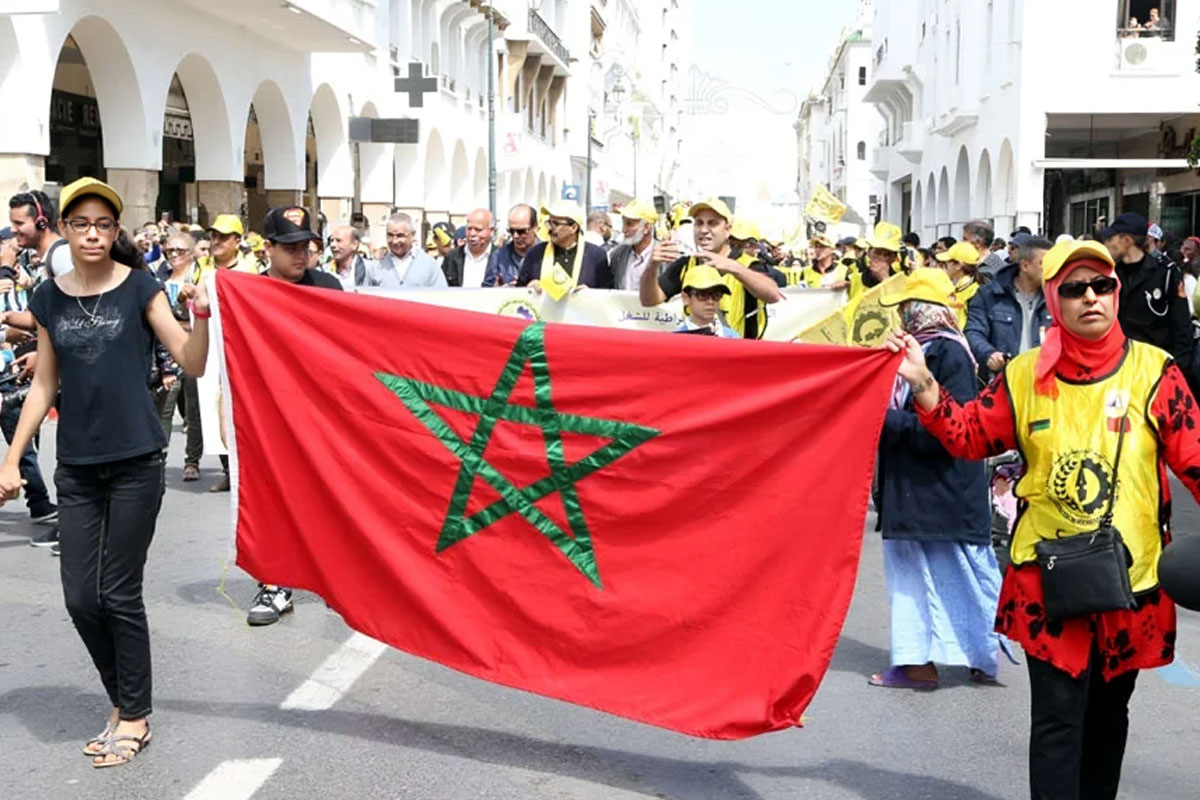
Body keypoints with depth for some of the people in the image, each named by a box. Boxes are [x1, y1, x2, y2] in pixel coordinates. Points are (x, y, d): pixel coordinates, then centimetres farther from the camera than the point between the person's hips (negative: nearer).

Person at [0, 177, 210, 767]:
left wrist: (201, 313, -24)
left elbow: (192, 364, -7)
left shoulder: (139, 287, -3)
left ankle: (134, 717, 16)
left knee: (119, 593, 0)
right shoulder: (49, 298, 6)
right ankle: (122, 701, 25)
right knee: (80, 597, 3)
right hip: (77, 466, 4)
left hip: (135, 460, -4)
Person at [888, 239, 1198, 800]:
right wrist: (924, 386, -9)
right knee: (1056, 716, -2)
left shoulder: (1153, 370, -5)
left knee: (1108, 712, 18)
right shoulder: (1026, 375, -1)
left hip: (1131, 575, 1)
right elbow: (969, 437, 4)